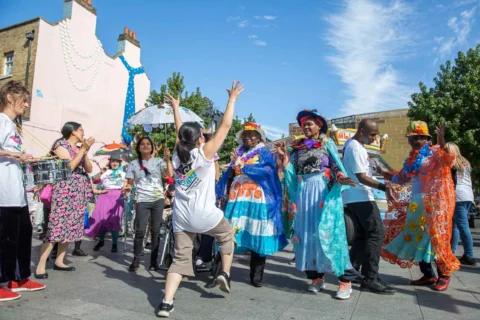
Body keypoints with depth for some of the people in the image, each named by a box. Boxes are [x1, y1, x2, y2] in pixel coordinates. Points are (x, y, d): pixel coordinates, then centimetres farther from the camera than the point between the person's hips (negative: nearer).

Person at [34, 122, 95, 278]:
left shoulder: (79, 148, 18)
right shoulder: (61, 144, -4)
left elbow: (89, 169, 11)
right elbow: (69, 167, -15)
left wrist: (85, 151, -1)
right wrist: (83, 149, -12)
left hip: (79, 193, 8)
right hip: (65, 191, -8)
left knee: (70, 227, 7)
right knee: (57, 227, -11)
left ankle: (59, 262, 15)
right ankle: (40, 266, -5)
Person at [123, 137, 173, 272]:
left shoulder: (159, 161, 7)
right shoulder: (133, 164, 9)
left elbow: (170, 175, -6)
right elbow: (129, 182, 6)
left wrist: (167, 160, -14)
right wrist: (127, 188, -16)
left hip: (158, 200, 0)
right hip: (142, 201, 0)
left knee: (155, 230, 4)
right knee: (140, 231, -5)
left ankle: (154, 260, 13)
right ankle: (136, 259, 12)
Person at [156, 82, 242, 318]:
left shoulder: (178, 154, 5)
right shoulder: (204, 153, -9)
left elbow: (180, 131, 22)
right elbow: (225, 125, -7)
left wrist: (175, 108, 34)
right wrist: (232, 99, 0)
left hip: (180, 216, 5)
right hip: (204, 214, -4)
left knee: (180, 258, 10)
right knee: (227, 233, 25)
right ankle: (225, 274, 21)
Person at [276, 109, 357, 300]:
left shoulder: (327, 144, 5)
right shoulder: (298, 147, 13)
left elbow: (337, 167, -1)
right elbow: (293, 174, 10)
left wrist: (339, 178, -21)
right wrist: (285, 158, -2)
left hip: (323, 193, -4)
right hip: (303, 194, 4)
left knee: (328, 233, -7)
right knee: (306, 234, 4)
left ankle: (345, 280, 1)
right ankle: (317, 276, 15)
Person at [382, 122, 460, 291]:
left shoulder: (435, 152, -4)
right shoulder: (412, 157, 17)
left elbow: (449, 161, -24)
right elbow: (404, 178, 22)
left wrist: (442, 144, -37)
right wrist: (388, 176, 10)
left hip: (434, 203, -7)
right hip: (416, 203, 7)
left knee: (436, 237, -4)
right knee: (417, 238, 7)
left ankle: (444, 275, 11)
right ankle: (428, 275, 17)